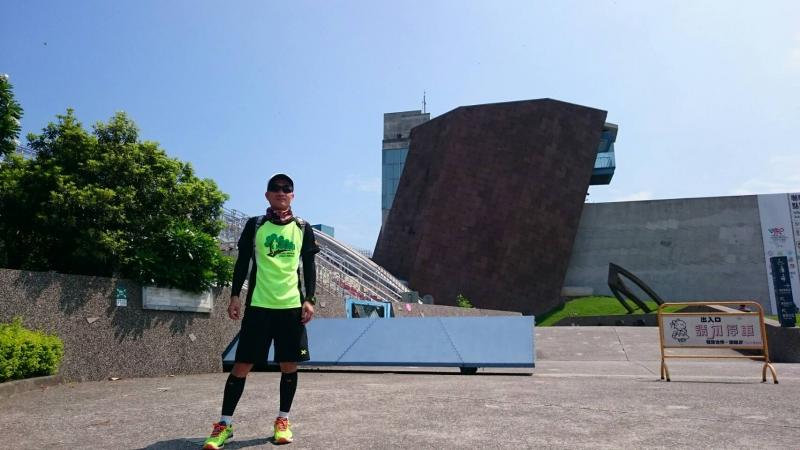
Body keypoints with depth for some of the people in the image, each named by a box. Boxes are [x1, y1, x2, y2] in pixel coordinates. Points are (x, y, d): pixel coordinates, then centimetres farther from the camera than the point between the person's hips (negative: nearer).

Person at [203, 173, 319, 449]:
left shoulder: (303, 229, 7)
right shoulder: (254, 225, 5)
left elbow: (309, 267, 7)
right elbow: (242, 263, 6)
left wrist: (309, 299, -1)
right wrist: (235, 296, -1)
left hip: (292, 306, 1)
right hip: (258, 305, -1)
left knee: (289, 365, 5)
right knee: (242, 365, -1)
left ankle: (282, 420, 21)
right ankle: (225, 424, 11)